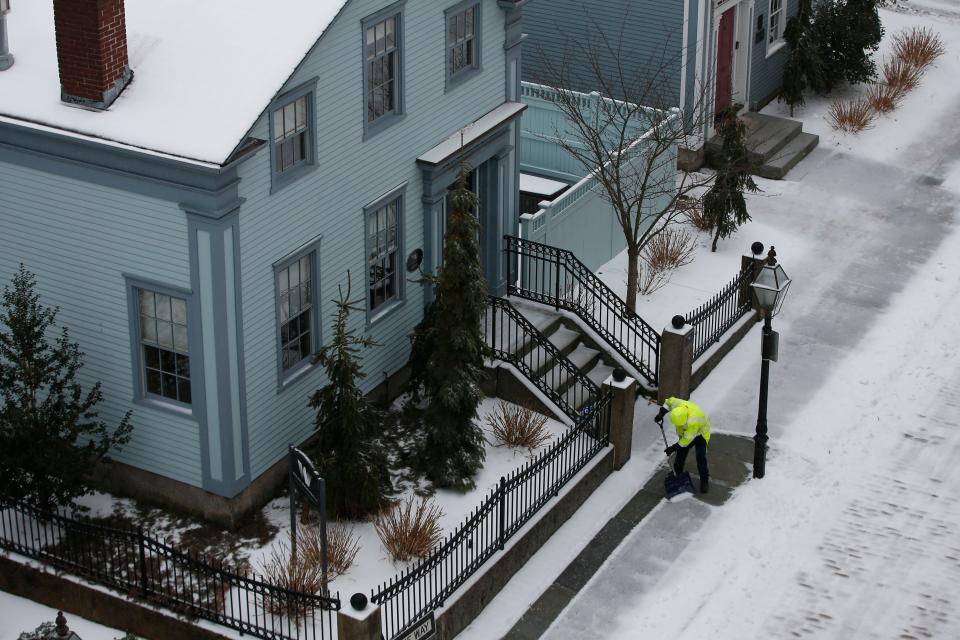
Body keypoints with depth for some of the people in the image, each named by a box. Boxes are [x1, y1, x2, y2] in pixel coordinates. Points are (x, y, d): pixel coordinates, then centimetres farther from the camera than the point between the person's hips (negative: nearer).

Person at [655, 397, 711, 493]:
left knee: (701, 458, -13)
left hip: (700, 432, -6)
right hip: (685, 432, 6)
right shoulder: (678, 405, -29)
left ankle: (705, 481, 1)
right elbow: (669, 401, -3)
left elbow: (687, 439, -33)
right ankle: (677, 475, 23)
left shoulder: (693, 422, -44)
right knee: (680, 456, 6)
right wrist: (661, 414, -12)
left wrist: (674, 448, -26)